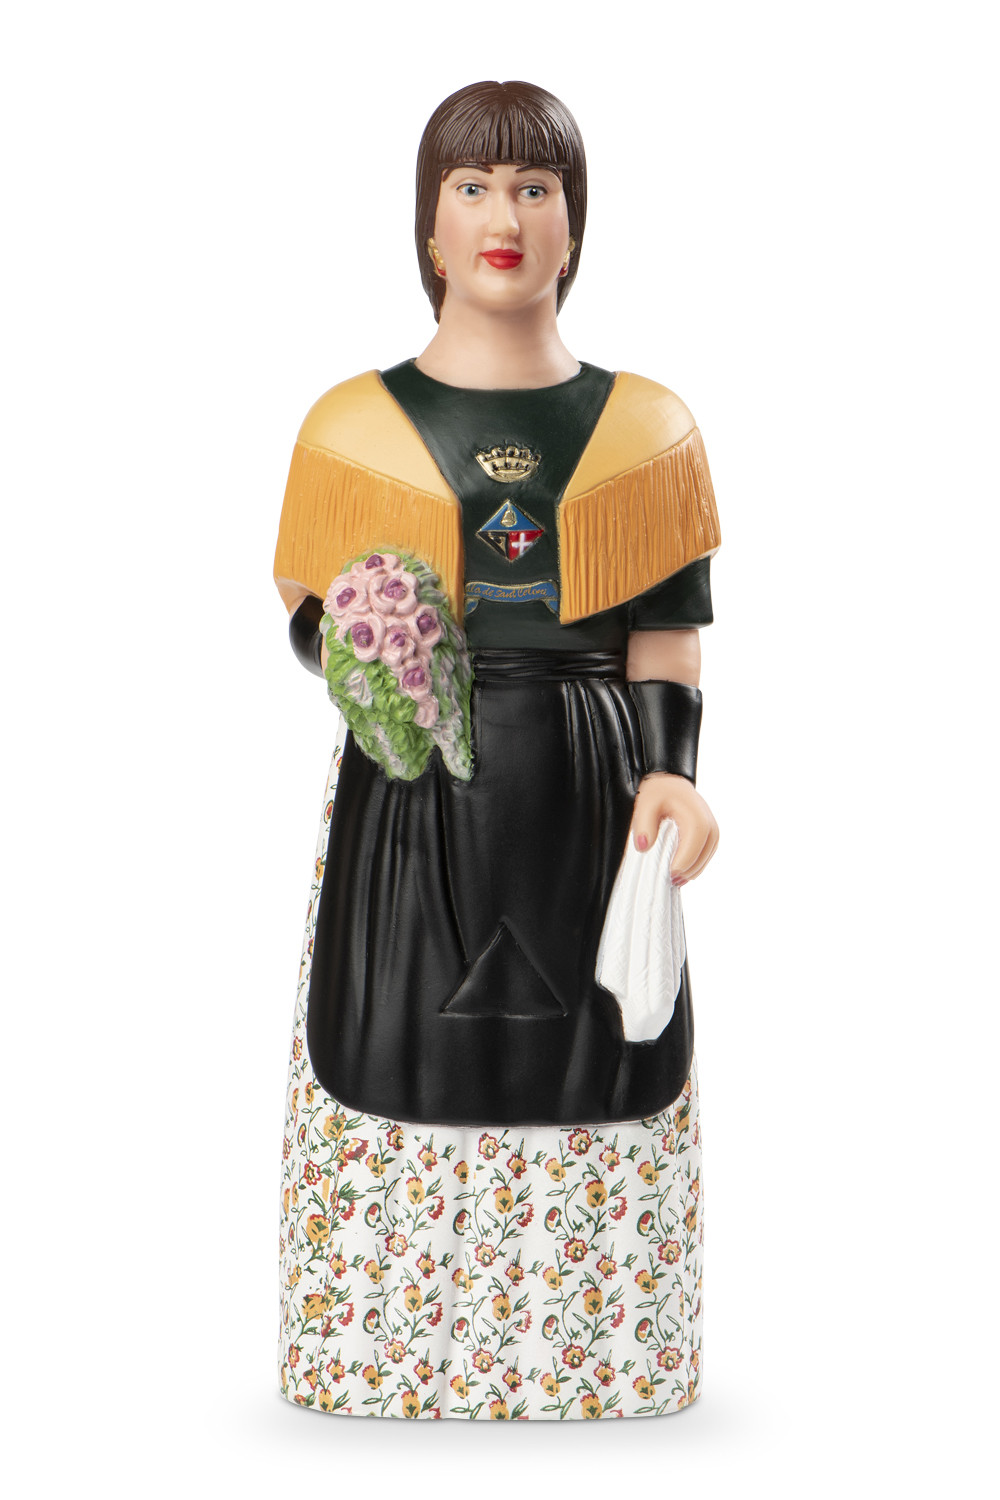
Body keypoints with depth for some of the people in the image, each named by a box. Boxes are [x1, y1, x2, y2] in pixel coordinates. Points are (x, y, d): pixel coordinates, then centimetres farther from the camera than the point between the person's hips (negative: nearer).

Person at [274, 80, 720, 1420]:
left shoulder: (644, 427, 7)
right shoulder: (355, 423, 6)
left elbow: (667, 641, 5)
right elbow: (310, 606, 10)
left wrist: (671, 772, -13)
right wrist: (355, 658, -13)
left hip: (589, 810, 1)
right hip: (407, 813, 0)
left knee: (587, 1088, 2)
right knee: (409, 1069, -1)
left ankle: (582, 1356, 18)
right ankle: (395, 1350, 17)